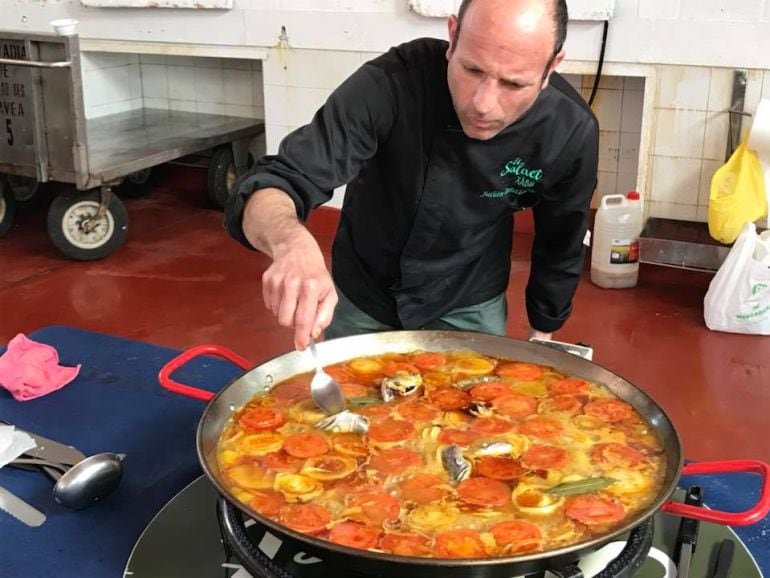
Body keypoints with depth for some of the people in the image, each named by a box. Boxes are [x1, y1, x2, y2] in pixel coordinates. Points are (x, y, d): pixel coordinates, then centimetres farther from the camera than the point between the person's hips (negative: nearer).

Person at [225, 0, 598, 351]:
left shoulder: (571, 131, -25)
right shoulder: (391, 84, -32)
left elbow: (560, 247, -5)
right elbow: (267, 189, -36)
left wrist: (542, 334, 6)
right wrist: (291, 243, -58)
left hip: (471, 308, 0)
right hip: (362, 300, 0)